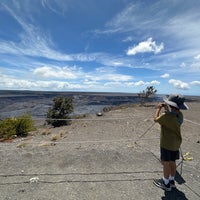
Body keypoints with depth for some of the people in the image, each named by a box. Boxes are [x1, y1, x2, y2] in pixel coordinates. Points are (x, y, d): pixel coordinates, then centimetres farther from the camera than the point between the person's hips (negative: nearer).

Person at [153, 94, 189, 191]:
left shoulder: (166, 116, -27)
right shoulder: (180, 114, -4)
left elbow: (156, 119, -10)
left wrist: (159, 108, 1)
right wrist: (167, 109, 8)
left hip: (167, 143, -7)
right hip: (176, 143, 8)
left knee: (166, 163, 8)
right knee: (172, 162, 20)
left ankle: (166, 184, 23)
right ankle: (171, 181, 36)